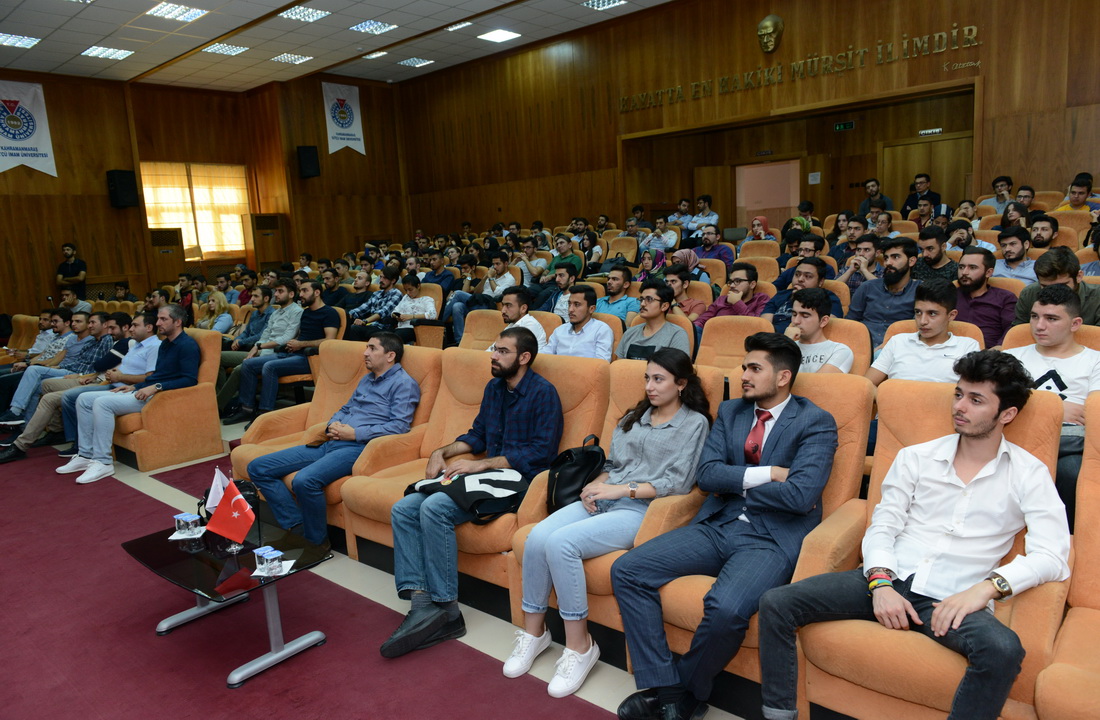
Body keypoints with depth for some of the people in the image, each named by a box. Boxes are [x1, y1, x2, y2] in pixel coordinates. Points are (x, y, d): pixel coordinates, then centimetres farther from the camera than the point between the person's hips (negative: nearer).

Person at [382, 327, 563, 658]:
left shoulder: (543, 393, -9)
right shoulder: (494, 388, 16)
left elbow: (543, 451, -17)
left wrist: (481, 464, -18)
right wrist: (442, 452, 6)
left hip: (517, 479, -9)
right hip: (485, 473, 9)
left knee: (434, 508, -29)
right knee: (403, 509, -8)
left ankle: (445, 607, -18)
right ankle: (422, 601, -16)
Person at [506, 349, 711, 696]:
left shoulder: (695, 423, 3)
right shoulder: (633, 417, 21)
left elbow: (677, 483, -7)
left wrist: (622, 489, -12)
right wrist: (595, 485, -1)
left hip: (642, 510, -6)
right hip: (602, 500, 6)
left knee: (561, 543, -29)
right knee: (537, 537, -21)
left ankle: (579, 646, -13)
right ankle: (533, 632, -2)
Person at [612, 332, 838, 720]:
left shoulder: (816, 422, -3)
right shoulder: (730, 412, 14)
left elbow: (801, 495, -16)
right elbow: (706, 474, 2)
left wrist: (734, 483, -5)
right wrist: (766, 474, -10)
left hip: (772, 539, -6)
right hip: (716, 526, 6)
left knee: (726, 609, -34)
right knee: (626, 570, -9)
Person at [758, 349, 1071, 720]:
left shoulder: (1027, 474, 6)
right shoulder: (915, 457, 11)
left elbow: (1053, 556, -6)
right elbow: (881, 529, 7)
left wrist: (987, 586, -20)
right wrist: (881, 584, -11)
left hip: (951, 598, -2)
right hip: (888, 580, 2)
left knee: (1003, 648, -37)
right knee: (777, 603, -16)